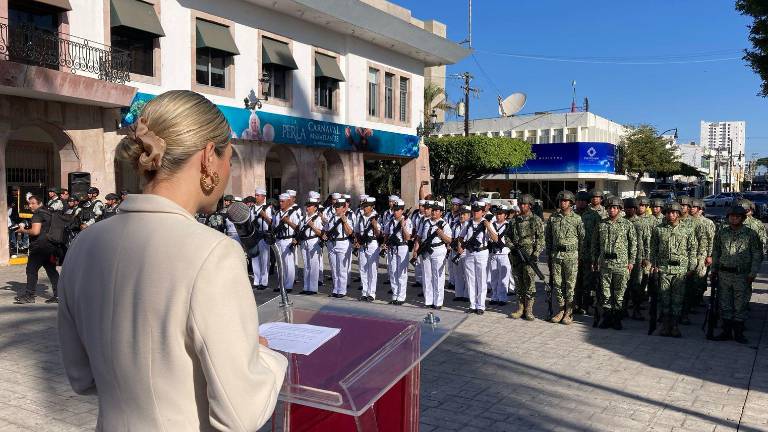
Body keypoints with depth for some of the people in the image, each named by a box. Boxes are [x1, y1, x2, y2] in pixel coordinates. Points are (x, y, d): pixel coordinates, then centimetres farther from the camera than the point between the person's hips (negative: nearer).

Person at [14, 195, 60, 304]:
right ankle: (57, 294, 6)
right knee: (51, 270, 8)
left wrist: (23, 231, -4)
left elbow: (35, 231, -21)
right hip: (50, 246, 9)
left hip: (39, 245, -9)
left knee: (31, 270, 1)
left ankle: (29, 295, 5)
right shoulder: (48, 213, 17)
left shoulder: (37, 215, -10)